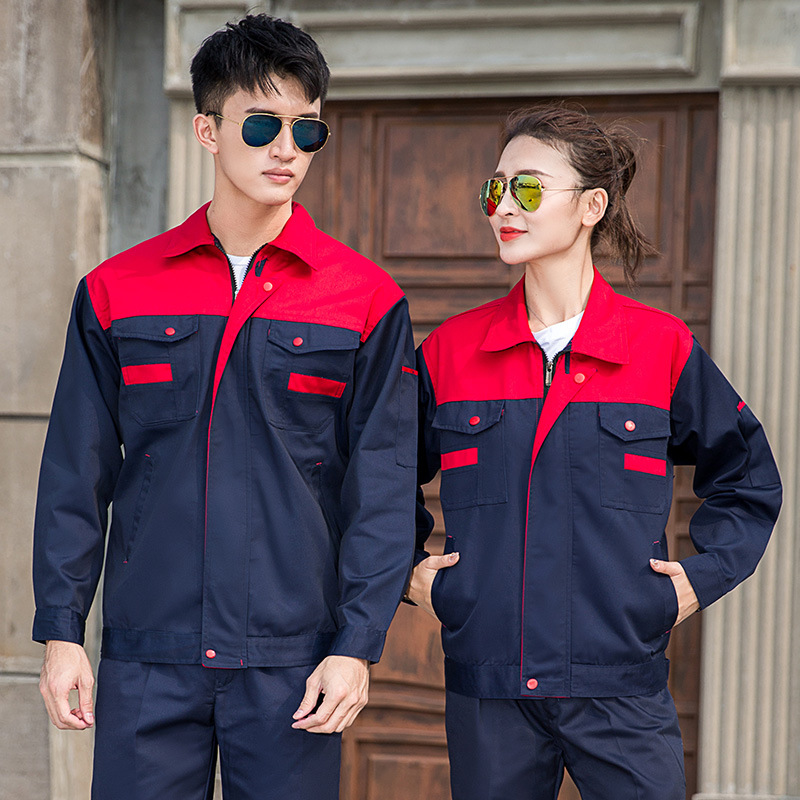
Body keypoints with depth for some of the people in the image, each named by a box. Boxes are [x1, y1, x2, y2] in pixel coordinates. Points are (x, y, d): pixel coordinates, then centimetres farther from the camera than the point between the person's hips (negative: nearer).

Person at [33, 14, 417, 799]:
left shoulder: (367, 299, 2)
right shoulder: (116, 291, 6)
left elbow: (383, 486, 0)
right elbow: (75, 472, 7)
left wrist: (357, 645, -7)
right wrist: (61, 630, 2)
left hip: (293, 661, -1)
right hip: (146, 660, 1)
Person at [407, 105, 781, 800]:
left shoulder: (664, 347, 1)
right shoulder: (449, 351, 4)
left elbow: (749, 480, 14)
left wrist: (702, 576, 3)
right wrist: (409, 566, 8)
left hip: (620, 688, -1)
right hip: (486, 685, 1)